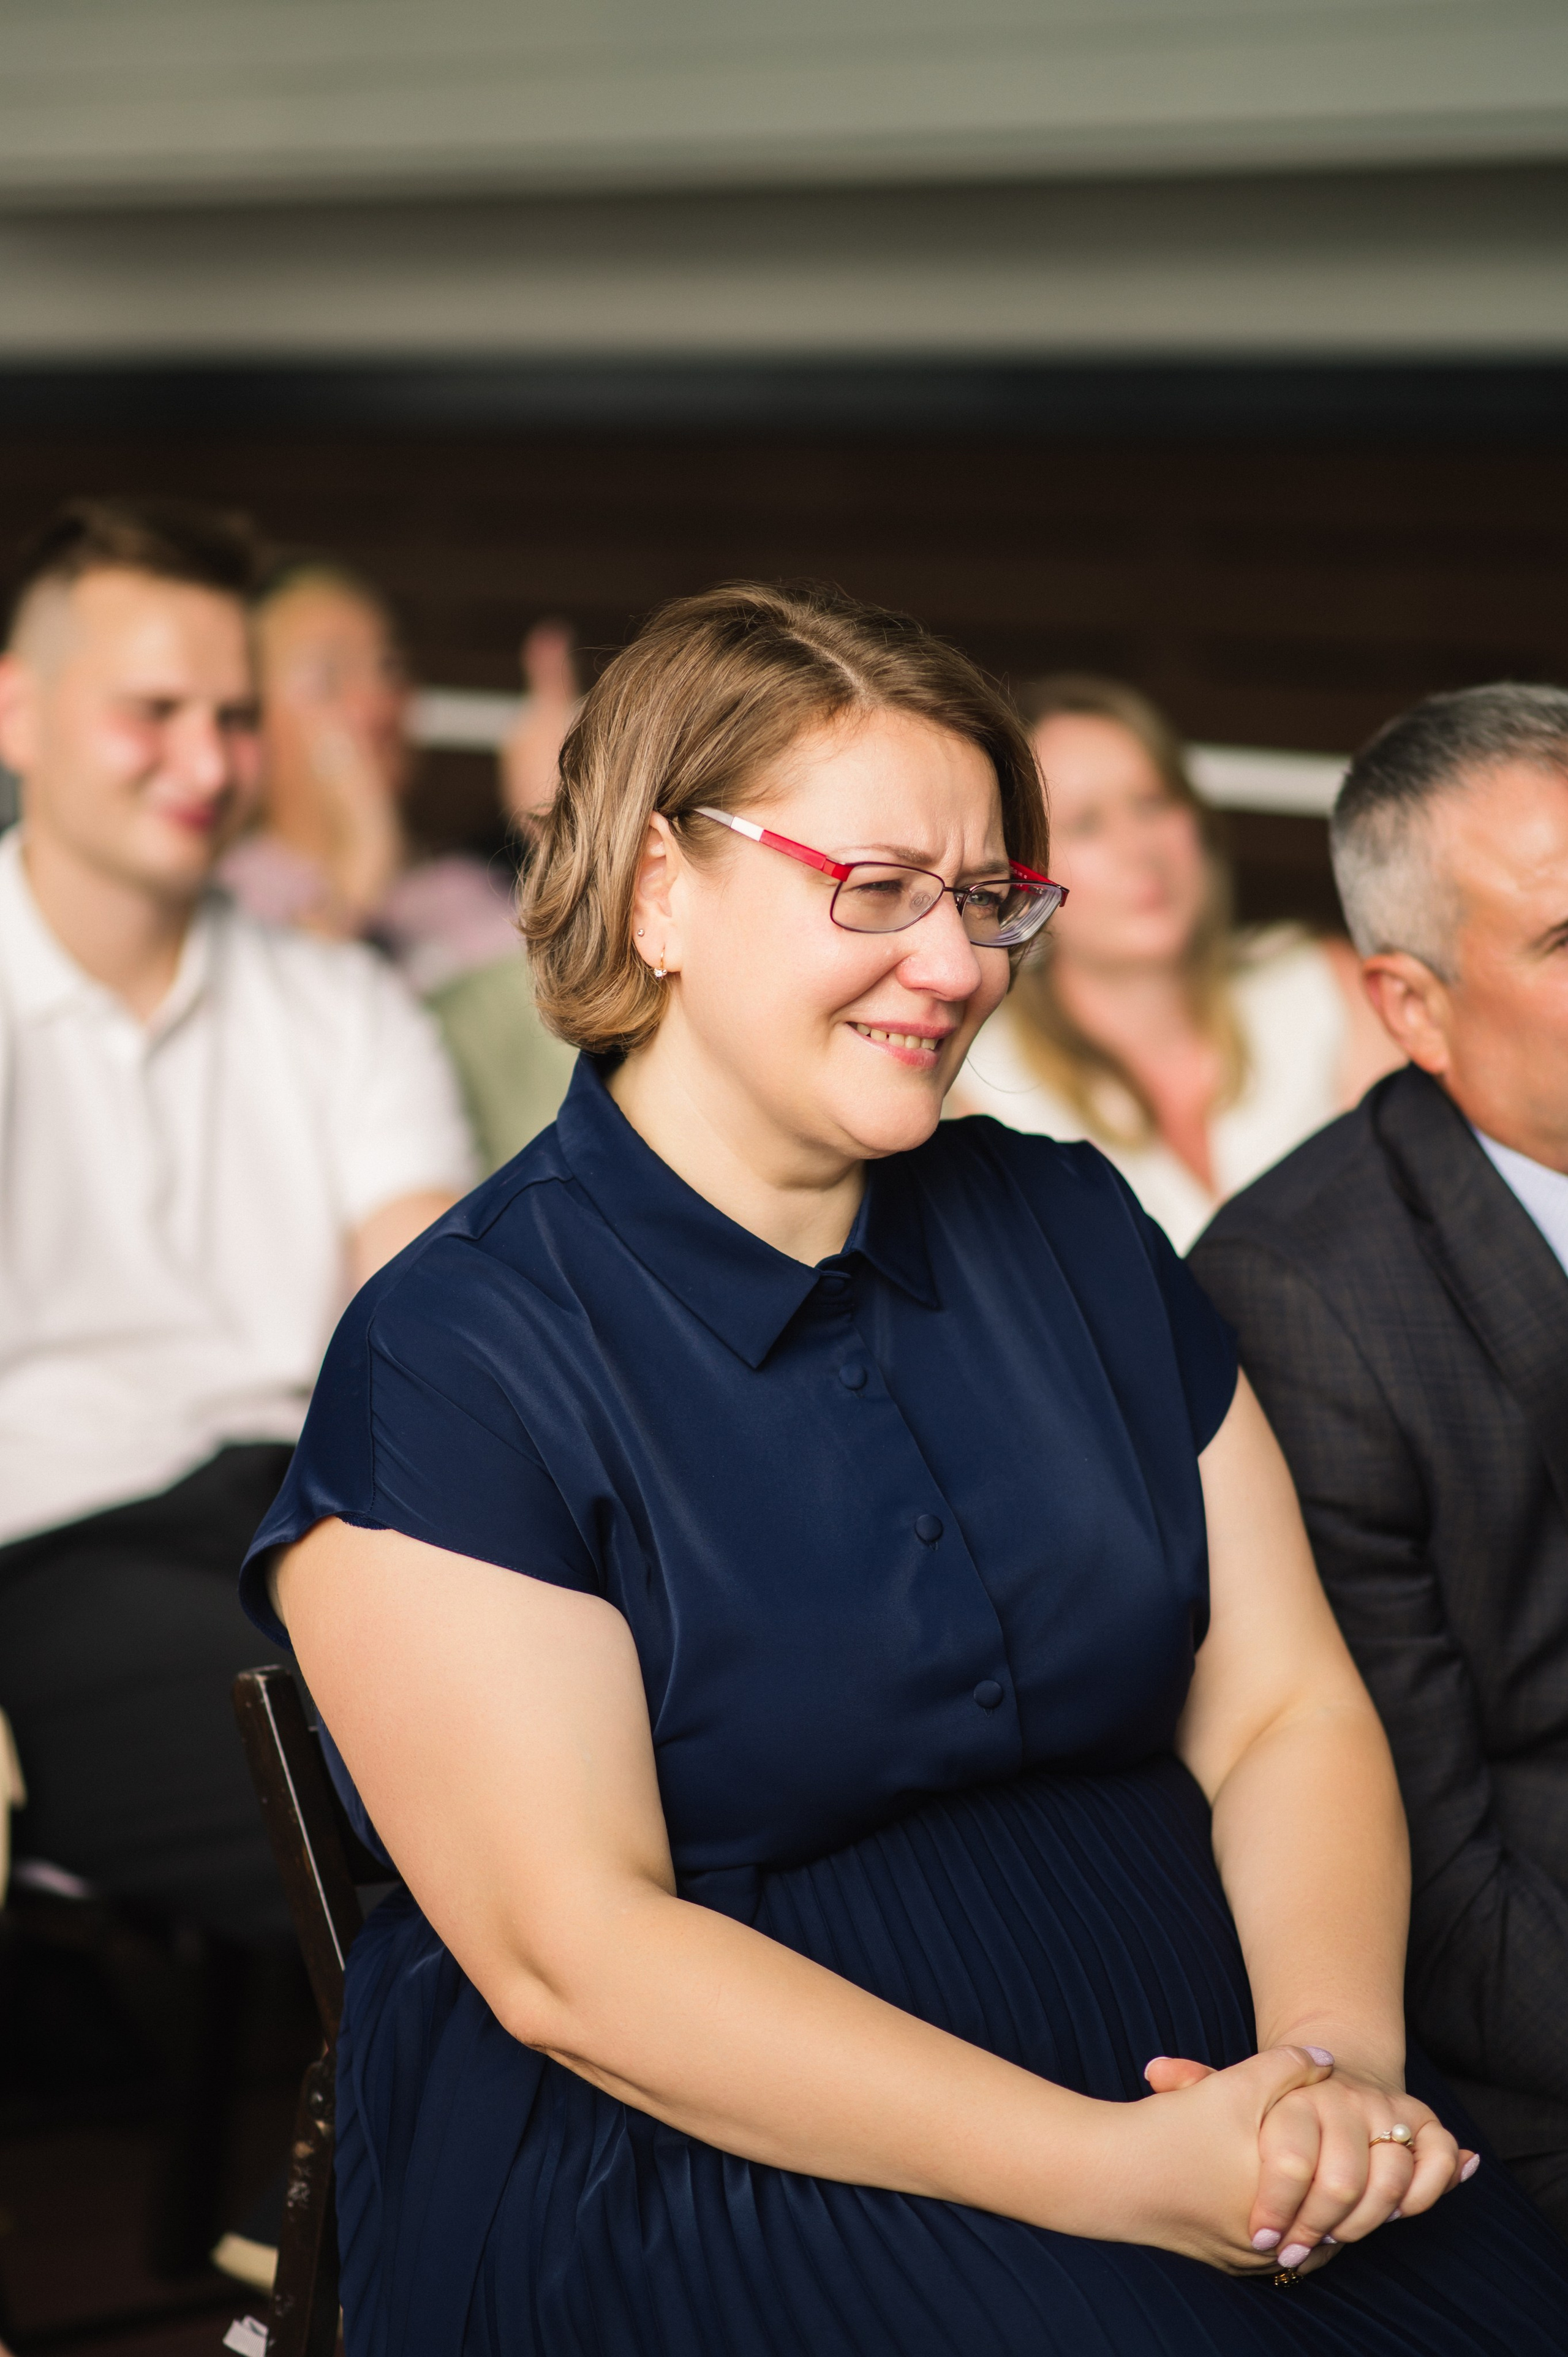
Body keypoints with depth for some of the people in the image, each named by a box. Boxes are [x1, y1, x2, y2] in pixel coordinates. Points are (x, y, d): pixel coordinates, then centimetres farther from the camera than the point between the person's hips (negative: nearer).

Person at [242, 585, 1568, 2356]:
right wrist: (1117, 2174, -21)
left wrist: (1338, 2061, -13)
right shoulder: (450, 1362, -6)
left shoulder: (1075, 1234, 13)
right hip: (698, 2158, -5)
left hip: (1193, 2091, 5)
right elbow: (574, 1958, -14)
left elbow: (1283, 1712, 8)